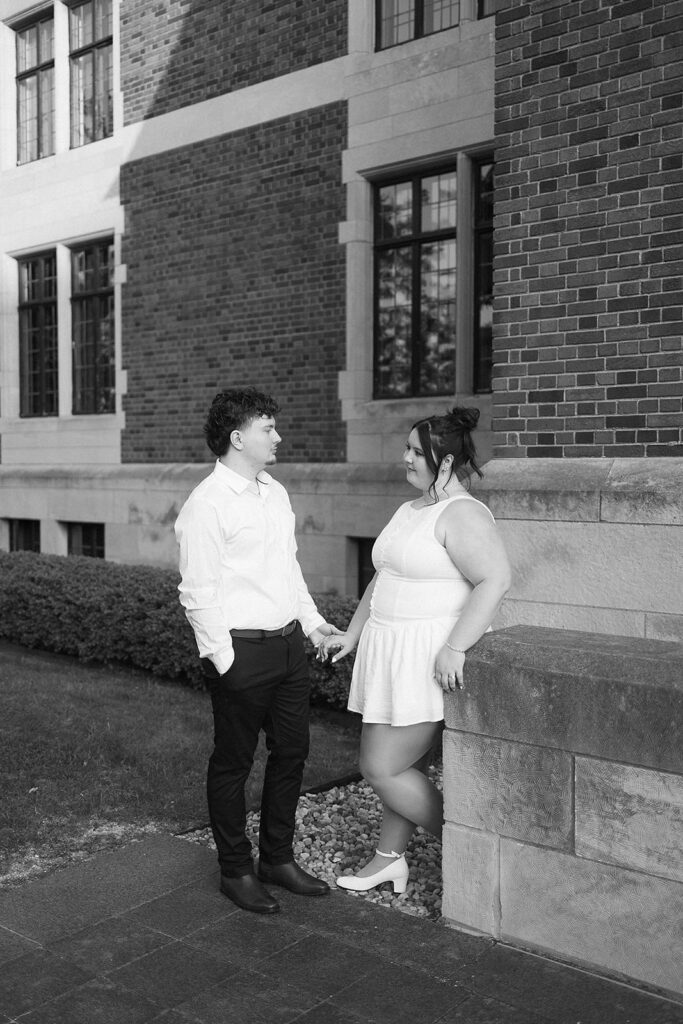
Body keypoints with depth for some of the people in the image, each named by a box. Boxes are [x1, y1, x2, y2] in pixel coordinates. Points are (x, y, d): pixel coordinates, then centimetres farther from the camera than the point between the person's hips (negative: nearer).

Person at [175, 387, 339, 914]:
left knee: (292, 752, 15)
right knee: (234, 763, 7)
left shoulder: (276, 492, 11)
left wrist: (313, 620, 14)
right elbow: (198, 594, -15)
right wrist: (225, 661, -15)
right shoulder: (206, 505, -15)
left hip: (288, 644, 8)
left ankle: (278, 858, 32)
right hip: (242, 652, -8)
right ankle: (236, 870, 24)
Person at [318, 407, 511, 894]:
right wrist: (352, 634, 21)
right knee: (405, 765, 16)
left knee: (382, 768, -3)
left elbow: (495, 579, -27)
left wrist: (454, 647, -31)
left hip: (431, 661, -8)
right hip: (394, 654, 9)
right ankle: (389, 858, 30)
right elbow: (382, 580, 24)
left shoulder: (462, 514, -15)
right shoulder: (409, 511, 15)